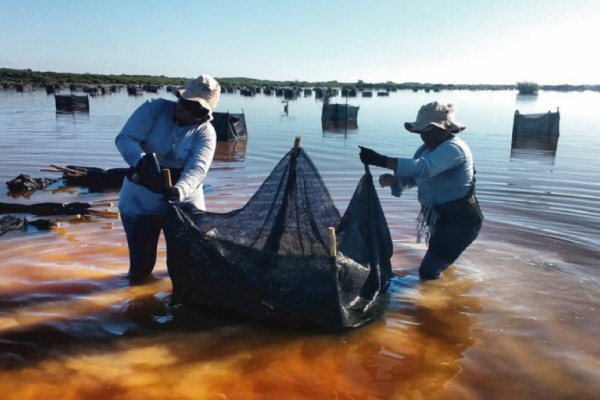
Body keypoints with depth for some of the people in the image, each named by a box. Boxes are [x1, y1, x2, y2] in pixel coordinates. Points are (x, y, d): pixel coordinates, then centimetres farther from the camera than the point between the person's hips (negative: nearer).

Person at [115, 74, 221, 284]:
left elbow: (197, 168, -25)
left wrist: (179, 191, -46)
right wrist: (141, 160, -37)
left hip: (183, 201, 0)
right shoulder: (154, 108, -9)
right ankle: (140, 271, 41)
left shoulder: (206, 132, -10)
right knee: (140, 271, 7)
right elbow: (125, 138, -15)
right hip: (140, 200, 0)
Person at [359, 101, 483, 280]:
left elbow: (422, 168, -40)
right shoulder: (426, 149, 8)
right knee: (434, 266, 26)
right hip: (441, 218, 10)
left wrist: (380, 160, -46)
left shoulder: (453, 148, -24)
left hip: (460, 221, -10)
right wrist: (393, 179, -16)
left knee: (428, 272, -14)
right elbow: (413, 177, 8)